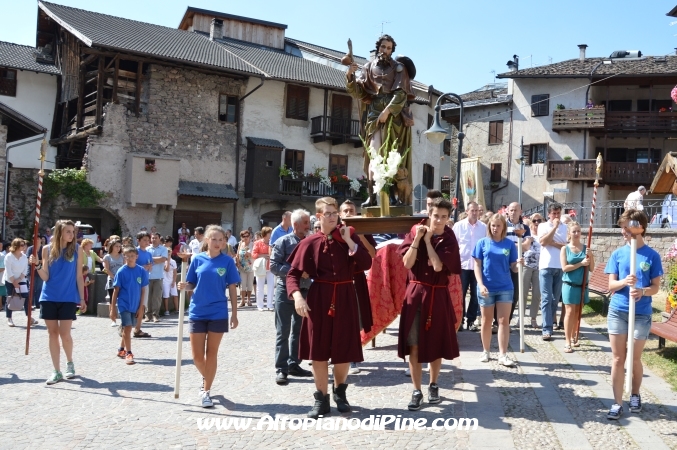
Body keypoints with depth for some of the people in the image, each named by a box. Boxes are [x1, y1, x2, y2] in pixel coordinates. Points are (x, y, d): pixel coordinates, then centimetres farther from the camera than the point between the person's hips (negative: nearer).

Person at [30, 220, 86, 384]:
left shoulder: (77, 249, 0)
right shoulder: (47, 249, 2)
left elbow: (79, 276, 3)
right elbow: (45, 277, -1)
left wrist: (82, 298, 1)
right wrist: (37, 265, -19)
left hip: (68, 298, -2)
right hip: (49, 298, 2)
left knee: (64, 334, -5)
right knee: (52, 333, 4)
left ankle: (70, 362, 22)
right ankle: (57, 371, 12)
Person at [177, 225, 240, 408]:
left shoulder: (227, 261, -4)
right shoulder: (197, 259, 0)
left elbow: (232, 288, 0)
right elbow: (192, 285, 6)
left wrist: (234, 313, -1)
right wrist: (184, 286, -17)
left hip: (218, 314, -2)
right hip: (197, 312, 2)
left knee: (211, 353, 5)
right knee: (197, 355, 5)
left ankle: (206, 391, 16)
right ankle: (206, 379, 35)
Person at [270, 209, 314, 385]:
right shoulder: (284, 242, -7)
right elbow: (273, 265, -13)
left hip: (305, 291, 5)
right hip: (285, 290, -5)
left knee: (299, 331, 12)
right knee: (283, 332, -2)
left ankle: (294, 365, 23)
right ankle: (281, 369, 2)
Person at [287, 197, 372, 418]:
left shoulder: (349, 238, 3)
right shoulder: (310, 242, -1)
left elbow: (366, 264, -10)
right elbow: (293, 273, -2)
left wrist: (349, 241, -14)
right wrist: (297, 295, -18)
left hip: (345, 298, 1)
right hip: (318, 298, -1)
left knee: (344, 348, 7)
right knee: (318, 349, 3)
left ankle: (340, 391, 30)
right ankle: (321, 398, 15)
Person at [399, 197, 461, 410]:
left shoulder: (449, 240, -3)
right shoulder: (415, 232, 0)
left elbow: (438, 266, -17)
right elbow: (407, 263, -10)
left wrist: (428, 240, -13)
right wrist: (417, 239, -16)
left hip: (438, 296, 0)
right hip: (415, 293, 0)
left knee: (436, 344, 10)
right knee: (414, 345, 0)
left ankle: (433, 386, 28)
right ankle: (417, 391, 9)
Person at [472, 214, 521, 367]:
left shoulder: (509, 244, 1)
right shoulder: (482, 243, -1)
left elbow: (513, 267, 2)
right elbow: (477, 265, -3)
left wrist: (519, 264, -21)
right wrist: (481, 284, -13)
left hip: (505, 287, 1)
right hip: (486, 287, -1)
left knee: (504, 321, 1)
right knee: (486, 320, 10)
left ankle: (503, 355, 4)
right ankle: (486, 351, 23)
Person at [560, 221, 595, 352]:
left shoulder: (586, 248, 3)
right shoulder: (565, 249, -3)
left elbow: (591, 269, 3)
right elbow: (564, 268, -12)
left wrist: (590, 257, -13)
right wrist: (581, 264, -16)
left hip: (582, 285, 3)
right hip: (569, 285, -3)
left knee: (577, 312, 12)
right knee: (570, 312, -6)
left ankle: (573, 337, 26)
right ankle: (568, 341, -4)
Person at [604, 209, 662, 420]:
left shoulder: (652, 255, -4)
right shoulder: (617, 254, 0)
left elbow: (656, 287, -3)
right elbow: (611, 286, -1)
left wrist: (641, 291, -24)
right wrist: (624, 282, -22)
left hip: (641, 314, -1)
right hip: (617, 312, 1)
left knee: (635, 359, 11)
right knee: (618, 359, 3)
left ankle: (635, 395, 34)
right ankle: (617, 403, 8)